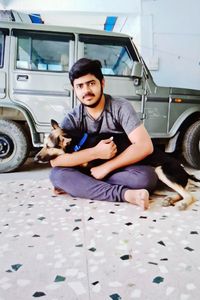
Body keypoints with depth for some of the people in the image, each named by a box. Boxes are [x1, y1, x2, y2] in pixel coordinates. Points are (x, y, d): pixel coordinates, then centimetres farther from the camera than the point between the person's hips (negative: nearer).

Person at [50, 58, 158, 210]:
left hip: (121, 170, -1)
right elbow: (54, 160, -18)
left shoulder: (121, 107, -14)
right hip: (90, 171, 2)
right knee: (57, 174, -24)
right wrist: (95, 152, -28)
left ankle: (76, 186, -20)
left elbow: (145, 146, -24)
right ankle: (126, 194, -32)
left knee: (147, 177, -33)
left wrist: (106, 167, -23)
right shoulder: (72, 118, -8)